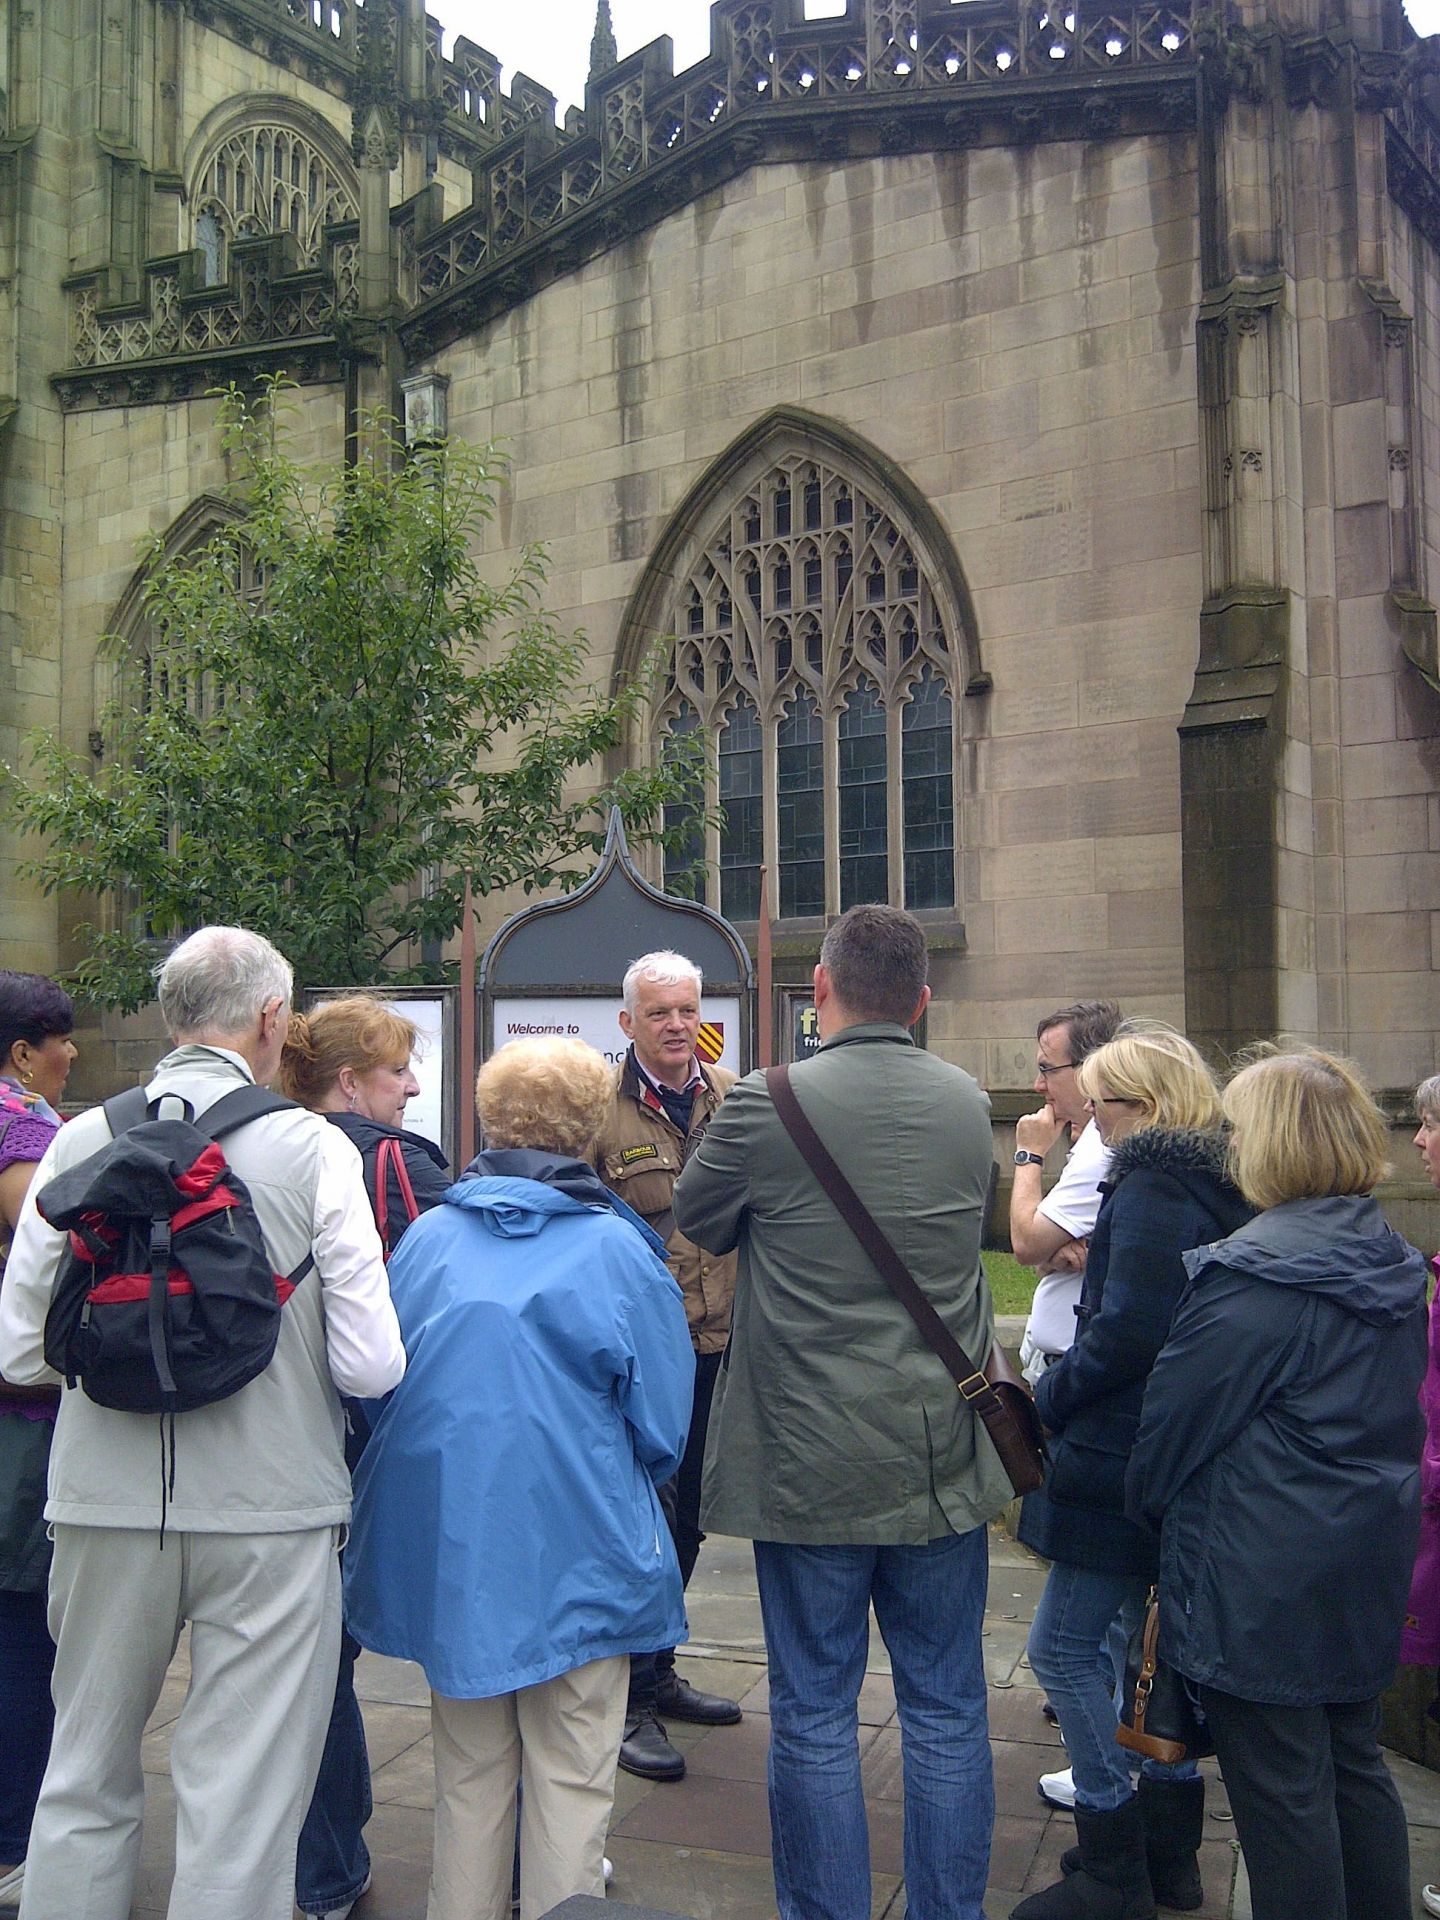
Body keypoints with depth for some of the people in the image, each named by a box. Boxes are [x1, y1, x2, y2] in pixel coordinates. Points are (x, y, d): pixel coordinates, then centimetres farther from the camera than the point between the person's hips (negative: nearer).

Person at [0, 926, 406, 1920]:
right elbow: (371, 1365, -12)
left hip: (104, 1503, 3)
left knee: (85, 1782, 22)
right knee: (242, 1808, 9)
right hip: (269, 1510, -3)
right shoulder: (315, 1148, -10)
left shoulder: (80, 1141, -2)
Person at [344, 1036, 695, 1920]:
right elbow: (662, 1423, -4)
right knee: (571, 1778, 11)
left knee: (469, 1770, 20)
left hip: (446, 1544, 4)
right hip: (575, 1546, -3)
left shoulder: (429, 1235, -1)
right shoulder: (617, 1246, -10)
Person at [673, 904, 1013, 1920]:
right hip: (946, 1459, 4)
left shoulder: (766, 1106, -14)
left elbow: (695, 1220, 3)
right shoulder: (969, 1104, -1)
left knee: (815, 1714, 10)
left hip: (811, 1463, -3)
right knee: (947, 1711, 15)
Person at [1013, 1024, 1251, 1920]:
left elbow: (1126, 1331, -25)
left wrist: (1050, 1398, -11)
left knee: (1064, 1648, 0)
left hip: (1122, 1459, -10)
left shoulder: (1152, 1188, -18)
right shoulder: (1215, 1186, 10)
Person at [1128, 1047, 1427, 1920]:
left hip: (1265, 1576, -9)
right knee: (1353, 1763, 22)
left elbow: (1174, 1419, -14)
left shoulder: (1254, 1277, -22)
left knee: (1281, 1791, 5)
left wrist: (1147, 1506, 3)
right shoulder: (1395, 1264, 4)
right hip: (1370, 1558, 9)